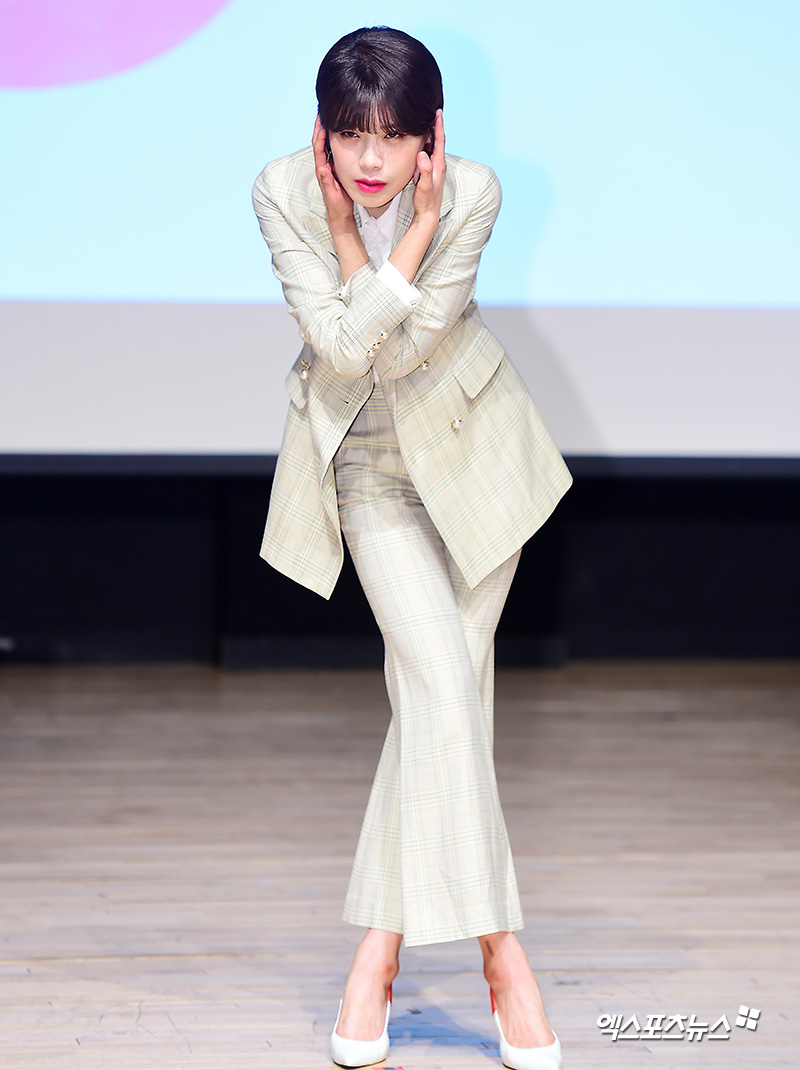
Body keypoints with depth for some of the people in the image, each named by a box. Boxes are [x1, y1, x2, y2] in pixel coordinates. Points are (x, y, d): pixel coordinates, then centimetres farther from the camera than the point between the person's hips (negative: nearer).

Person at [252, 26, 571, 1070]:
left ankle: (381, 944, 11)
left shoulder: (473, 194, -19)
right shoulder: (283, 192, -18)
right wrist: (377, 239, -28)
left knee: (439, 691, 1)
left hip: (470, 445, 1)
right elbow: (344, 348, -24)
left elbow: (408, 345, -22)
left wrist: (417, 224, -28)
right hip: (368, 460, -1)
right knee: (443, 687, -15)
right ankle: (499, 951, -11)